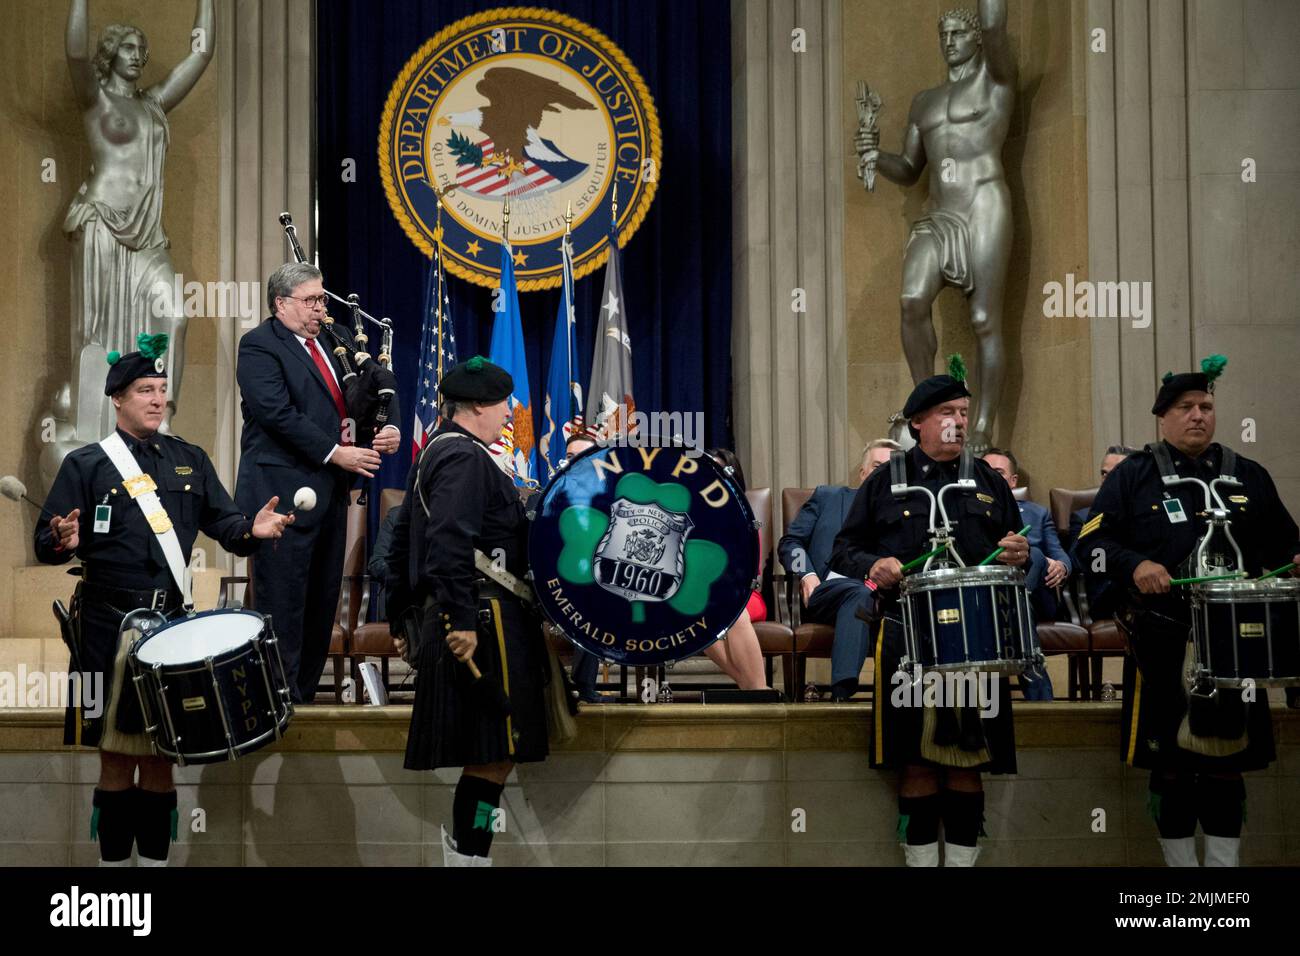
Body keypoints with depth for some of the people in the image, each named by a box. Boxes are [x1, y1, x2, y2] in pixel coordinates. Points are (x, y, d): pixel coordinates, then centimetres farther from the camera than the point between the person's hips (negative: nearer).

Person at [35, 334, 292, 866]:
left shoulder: (189, 460, 12)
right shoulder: (85, 465, 1)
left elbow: (221, 519, 8)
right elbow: (45, 544, -2)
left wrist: (252, 530, -14)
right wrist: (64, 543, -25)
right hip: (110, 628, -3)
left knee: (161, 758, 8)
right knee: (116, 759, 2)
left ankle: (156, 858, 16)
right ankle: (113, 859, 11)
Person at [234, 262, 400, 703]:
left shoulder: (336, 340, 17)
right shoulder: (258, 346, -6)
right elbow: (278, 413, -17)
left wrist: (390, 427, -4)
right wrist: (336, 453, -18)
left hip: (331, 489, 7)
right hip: (282, 492, -7)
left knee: (322, 601, 10)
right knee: (283, 601, -4)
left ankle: (304, 691, 18)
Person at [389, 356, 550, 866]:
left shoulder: (435, 452, 19)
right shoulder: (466, 459, -14)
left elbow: (405, 537, 24)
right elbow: (451, 546, -25)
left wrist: (401, 609, 27)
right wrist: (461, 621, -26)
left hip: (465, 617, 11)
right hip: (486, 620, -11)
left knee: (487, 750, 16)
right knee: (494, 754, -7)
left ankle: (463, 837, 22)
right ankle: (469, 852, -4)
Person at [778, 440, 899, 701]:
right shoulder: (828, 496, 23)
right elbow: (789, 542, 17)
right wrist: (806, 575, -2)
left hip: (881, 593, 1)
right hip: (826, 590, -1)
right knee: (859, 594, -37)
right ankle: (842, 692, -50)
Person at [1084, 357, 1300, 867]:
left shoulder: (1249, 476, 14)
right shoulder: (1132, 476, 4)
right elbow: (1092, 540, -2)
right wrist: (1134, 565, -19)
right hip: (1162, 644, -2)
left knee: (1227, 761, 5)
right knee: (1170, 765, 2)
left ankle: (1224, 860, 13)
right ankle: (1180, 862, 13)